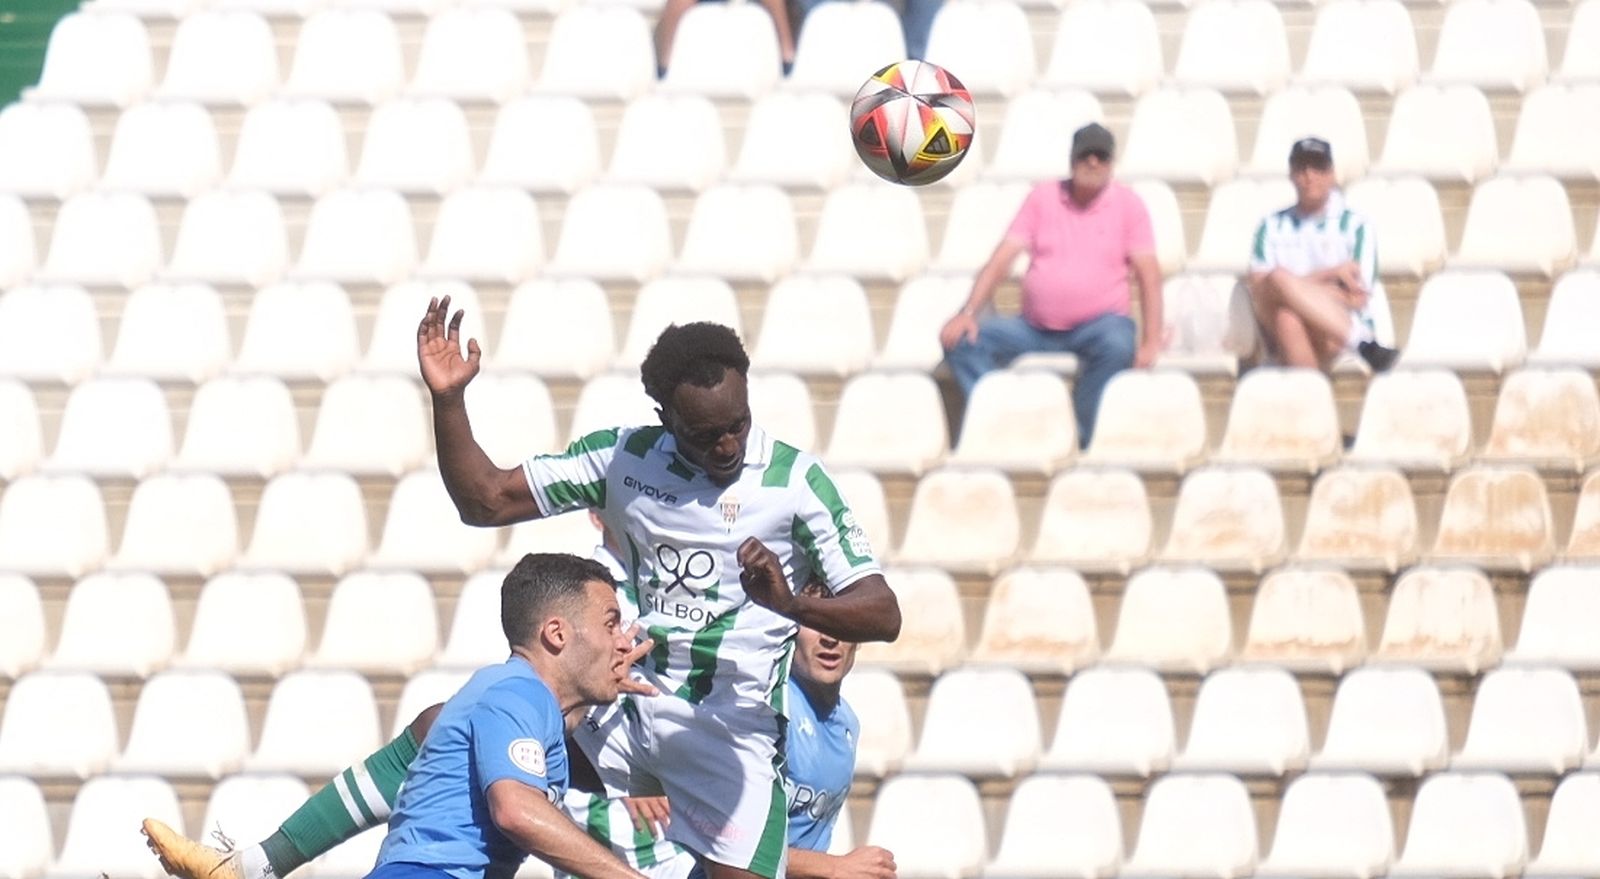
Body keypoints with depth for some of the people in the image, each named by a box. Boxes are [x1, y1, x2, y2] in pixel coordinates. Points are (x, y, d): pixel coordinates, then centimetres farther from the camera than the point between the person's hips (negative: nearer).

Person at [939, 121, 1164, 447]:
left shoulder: (1128, 204, 2)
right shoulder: (1042, 198, 8)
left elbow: (1148, 273, -3)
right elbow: (1001, 259, 4)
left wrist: (1151, 341, -16)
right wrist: (967, 313, -10)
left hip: (1097, 323, -3)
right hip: (1035, 326, 3)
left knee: (1117, 345, -38)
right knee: (960, 341, -17)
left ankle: (1078, 440, -28)